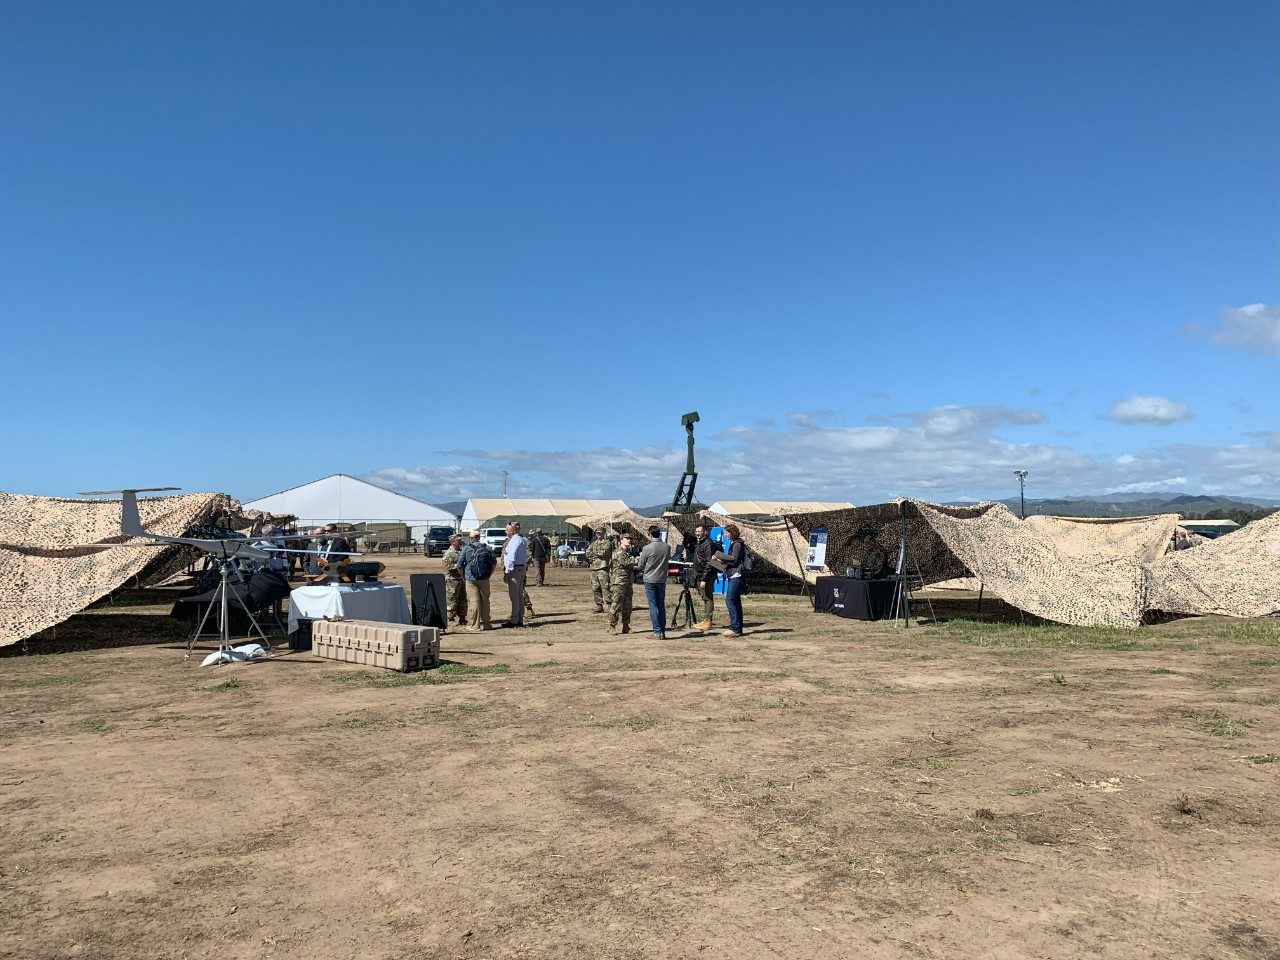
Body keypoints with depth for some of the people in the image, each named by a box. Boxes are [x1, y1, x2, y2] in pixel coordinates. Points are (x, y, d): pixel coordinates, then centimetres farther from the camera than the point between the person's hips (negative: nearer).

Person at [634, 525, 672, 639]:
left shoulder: (647, 548, -14)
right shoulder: (667, 547, -2)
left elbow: (640, 566, -3)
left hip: (650, 580, -4)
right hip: (662, 580, 4)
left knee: (653, 606, 0)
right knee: (661, 605, 11)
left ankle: (657, 632, -2)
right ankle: (663, 632, 14)